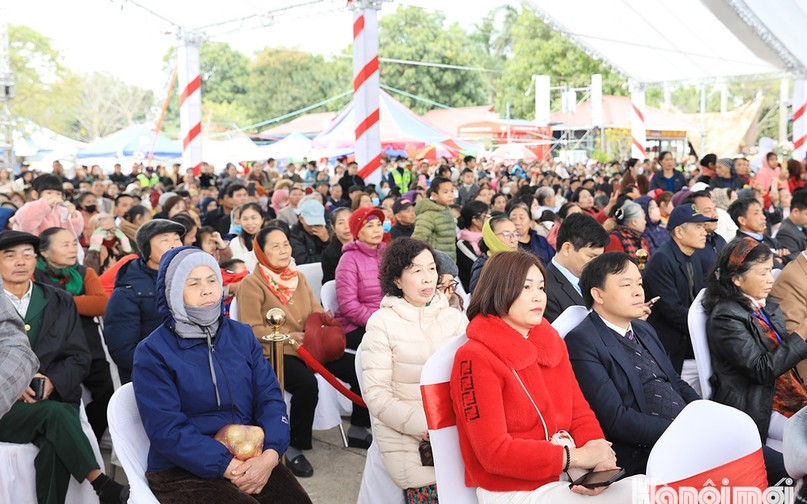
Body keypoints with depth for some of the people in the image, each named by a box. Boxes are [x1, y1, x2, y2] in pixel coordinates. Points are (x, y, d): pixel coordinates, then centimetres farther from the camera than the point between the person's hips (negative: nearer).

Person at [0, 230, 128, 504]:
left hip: (55, 397, 2)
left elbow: (80, 357, 8)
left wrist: (52, 380, -12)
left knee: (55, 445, -31)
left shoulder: (61, 302, 13)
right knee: (55, 413, -33)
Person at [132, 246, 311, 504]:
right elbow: (166, 429, -12)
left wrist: (270, 454, -16)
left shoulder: (242, 335, 9)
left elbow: (270, 397, 2)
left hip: (251, 459, 4)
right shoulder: (153, 352, -4)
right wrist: (229, 467, -20)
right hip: (183, 470, -4)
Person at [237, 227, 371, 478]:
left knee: (359, 368, -10)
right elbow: (252, 329, -11)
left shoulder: (298, 277, 18)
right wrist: (290, 335, -20)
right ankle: (293, 448, -17)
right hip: (275, 353, -7)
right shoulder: (251, 284, -3)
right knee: (306, 383, -36)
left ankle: (358, 430, 11)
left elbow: (317, 313, 17)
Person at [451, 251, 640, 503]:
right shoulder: (476, 358, -13)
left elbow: (580, 412, 9)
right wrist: (575, 456, -20)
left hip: (565, 479, 7)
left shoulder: (553, 343, 10)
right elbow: (494, 452, -18)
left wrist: (597, 457, -12)